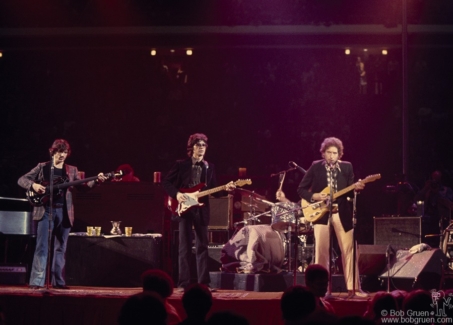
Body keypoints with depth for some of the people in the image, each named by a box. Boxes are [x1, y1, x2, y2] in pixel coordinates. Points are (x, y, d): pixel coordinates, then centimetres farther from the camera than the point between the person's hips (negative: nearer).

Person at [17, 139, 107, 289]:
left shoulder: (72, 170, 12)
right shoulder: (42, 167, 3)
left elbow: (82, 186, 4)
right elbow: (22, 180, 1)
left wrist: (96, 181, -12)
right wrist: (33, 185, -19)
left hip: (64, 212, 4)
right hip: (45, 210, -3)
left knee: (60, 248, 7)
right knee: (42, 247, -8)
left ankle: (58, 281, 13)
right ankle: (37, 281, -9)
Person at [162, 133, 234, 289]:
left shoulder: (210, 167, 11)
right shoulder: (181, 165, 2)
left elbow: (213, 189, 9)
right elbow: (166, 182, 3)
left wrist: (225, 188, -10)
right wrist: (176, 194, -12)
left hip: (201, 210, 3)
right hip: (184, 208, -3)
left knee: (202, 247, 3)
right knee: (185, 247, -2)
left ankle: (204, 283, 6)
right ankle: (183, 283, 1)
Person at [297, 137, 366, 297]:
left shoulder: (347, 167, 6)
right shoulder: (315, 167, 0)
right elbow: (301, 189, 3)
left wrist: (355, 187, -15)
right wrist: (314, 196, -14)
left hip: (341, 212, 2)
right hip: (321, 212, -2)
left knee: (349, 249, -1)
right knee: (321, 251, -3)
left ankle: (353, 287, 4)